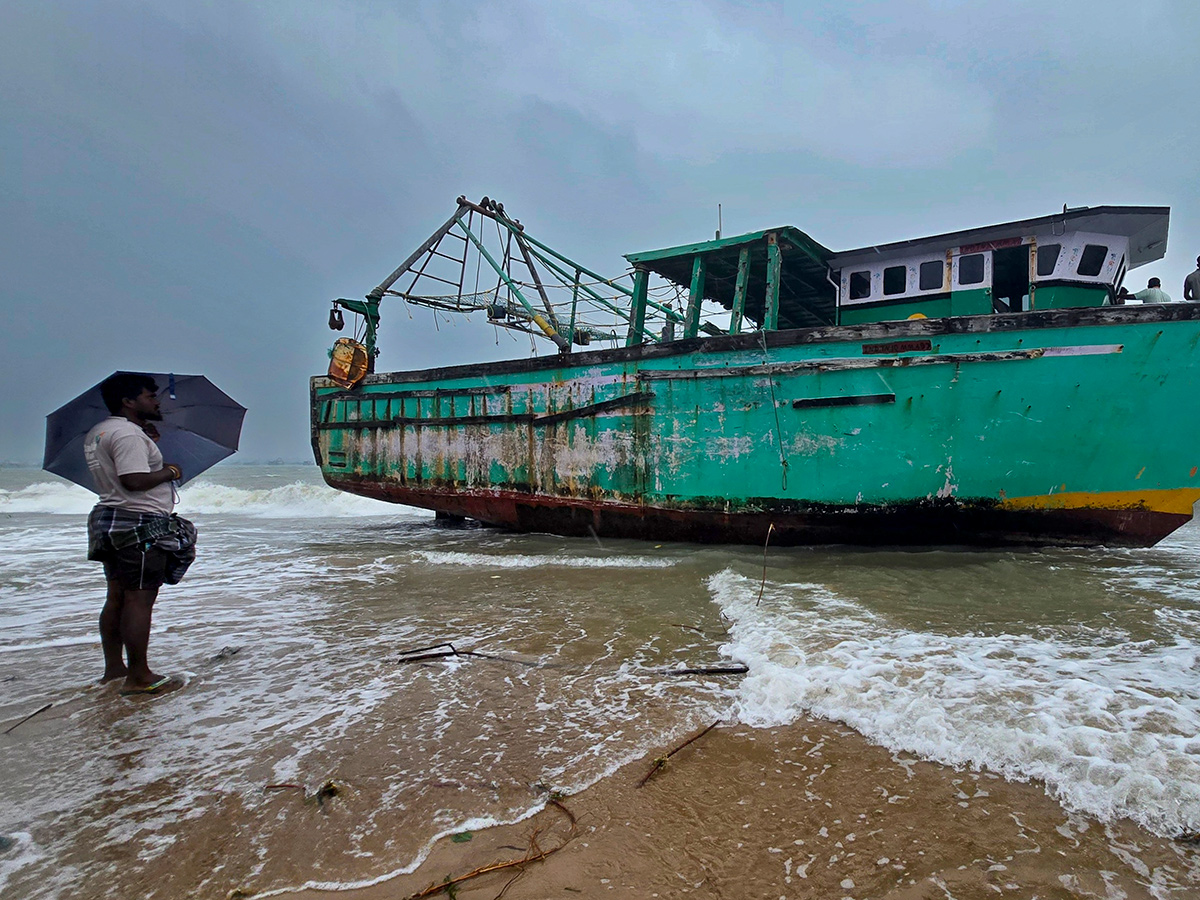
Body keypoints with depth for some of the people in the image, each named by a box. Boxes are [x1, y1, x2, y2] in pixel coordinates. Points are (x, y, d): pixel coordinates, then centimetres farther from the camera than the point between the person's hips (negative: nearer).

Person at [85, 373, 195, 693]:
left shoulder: (97, 433, 17)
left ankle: (113, 668, 25)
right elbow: (134, 480, -26)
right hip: (140, 524, -11)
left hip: (110, 521, 11)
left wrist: (144, 439, 17)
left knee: (117, 598, 16)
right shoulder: (128, 433, -17)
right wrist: (169, 472, -10)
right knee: (139, 599, -7)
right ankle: (138, 676, -2)